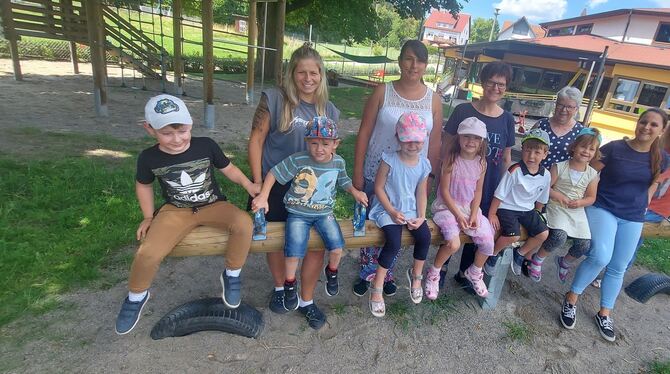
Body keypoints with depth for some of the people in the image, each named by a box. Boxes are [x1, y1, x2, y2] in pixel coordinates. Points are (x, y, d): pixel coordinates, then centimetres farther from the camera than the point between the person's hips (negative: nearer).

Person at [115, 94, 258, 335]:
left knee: (244, 223, -31)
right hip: (175, 210, 1)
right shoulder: (149, 158, -7)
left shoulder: (206, 145, -10)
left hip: (213, 205, 0)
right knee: (147, 253, -22)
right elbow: (143, 184, 13)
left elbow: (228, 168, 4)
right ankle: (136, 296, 13)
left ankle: (231, 275, -4)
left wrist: (248, 185, -11)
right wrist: (149, 217, 8)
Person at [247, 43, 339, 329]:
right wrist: (257, 184, -10)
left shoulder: (329, 110, 4)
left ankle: (306, 299, 23)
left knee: (317, 242, 0)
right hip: (275, 187, -2)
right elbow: (256, 140, -7)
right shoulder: (274, 99, -8)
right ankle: (280, 287, 41)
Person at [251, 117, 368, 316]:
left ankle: (332, 272, 26)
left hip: (324, 213, 3)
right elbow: (274, 173, -10)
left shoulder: (338, 162, -3)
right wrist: (263, 196, -18)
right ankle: (290, 283, 15)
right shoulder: (297, 160, -16)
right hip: (298, 213, -2)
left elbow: (344, 181, 16)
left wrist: (355, 192, 0)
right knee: (294, 251, -17)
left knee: (337, 249, -11)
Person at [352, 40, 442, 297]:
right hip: (377, 173, -1)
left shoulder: (433, 100, 1)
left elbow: (435, 143, 5)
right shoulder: (382, 92, -4)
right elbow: (364, 133, -4)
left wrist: (429, 179, 5)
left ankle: (385, 273, 35)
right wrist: (357, 173, -7)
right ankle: (367, 273, 31)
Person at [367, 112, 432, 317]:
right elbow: (379, 188, -9)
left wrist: (421, 216, -6)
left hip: (411, 209, 5)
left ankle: (416, 274, 13)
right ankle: (376, 288, -6)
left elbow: (421, 193, 5)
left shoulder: (424, 164, 1)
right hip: (388, 209, -4)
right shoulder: (390, 160, -12)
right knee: (393, 243, -24)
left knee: (425, 236, -16)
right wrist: (392, 211, -15)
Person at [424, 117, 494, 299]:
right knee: (453, 244, -26)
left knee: (488, 242, -7)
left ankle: (474, 273, 23)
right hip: (447, 207, -5)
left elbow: (478, 192, 6)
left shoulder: (481, 162, 1)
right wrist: (458, 214, -16)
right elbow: (444, 191, -12)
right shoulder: (451, 159, -12)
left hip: (470, 208, 5)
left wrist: (473, 214, -7)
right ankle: (433, 274, 3)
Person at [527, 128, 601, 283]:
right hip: (556, 207, -4)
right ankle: (537, 259, -3)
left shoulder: (592, 174, 4)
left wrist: (580, 202, -12)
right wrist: (557, 195, -23)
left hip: (577, 211, 4)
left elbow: (591, 198, 9)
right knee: (559, 235, -29)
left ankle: (564, 263, 23)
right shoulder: (559, 167, -5)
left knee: (584, 244, -11)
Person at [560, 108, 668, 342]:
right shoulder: (614, 148, -11)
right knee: (600, 256, -24)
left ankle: (604, 314, 25)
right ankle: (571, 298, -4)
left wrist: (643, 204, 13)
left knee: (618, 268, 10)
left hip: (633, 219, 5)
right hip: (603, 210, -4)